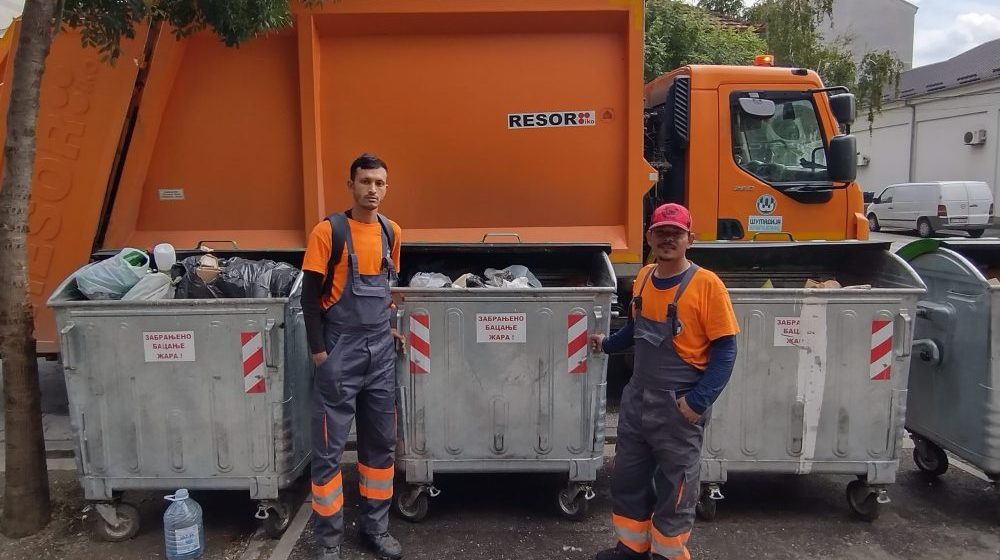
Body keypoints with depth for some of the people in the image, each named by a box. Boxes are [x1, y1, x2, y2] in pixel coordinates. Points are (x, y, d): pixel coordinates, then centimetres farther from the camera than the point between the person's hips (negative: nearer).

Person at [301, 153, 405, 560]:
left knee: (381, 443, 11)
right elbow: (310, 295, -8)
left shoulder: (391, 232, 7)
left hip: (381, 351, 5)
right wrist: (318, 350, -12)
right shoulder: (328, 231, -8)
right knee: (329, 447, 2)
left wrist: (387, 326, 10)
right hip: (340, 351, -5)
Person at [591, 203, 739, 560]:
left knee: (675, 490, 11)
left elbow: (725, 350, -15)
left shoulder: (706, 284, -16)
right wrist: (608, 344, 24)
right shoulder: (644, 278, 3)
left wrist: (699, 401, -19)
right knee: (627, 480, 19)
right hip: (637, 399, 6)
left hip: (679, 406, -6)